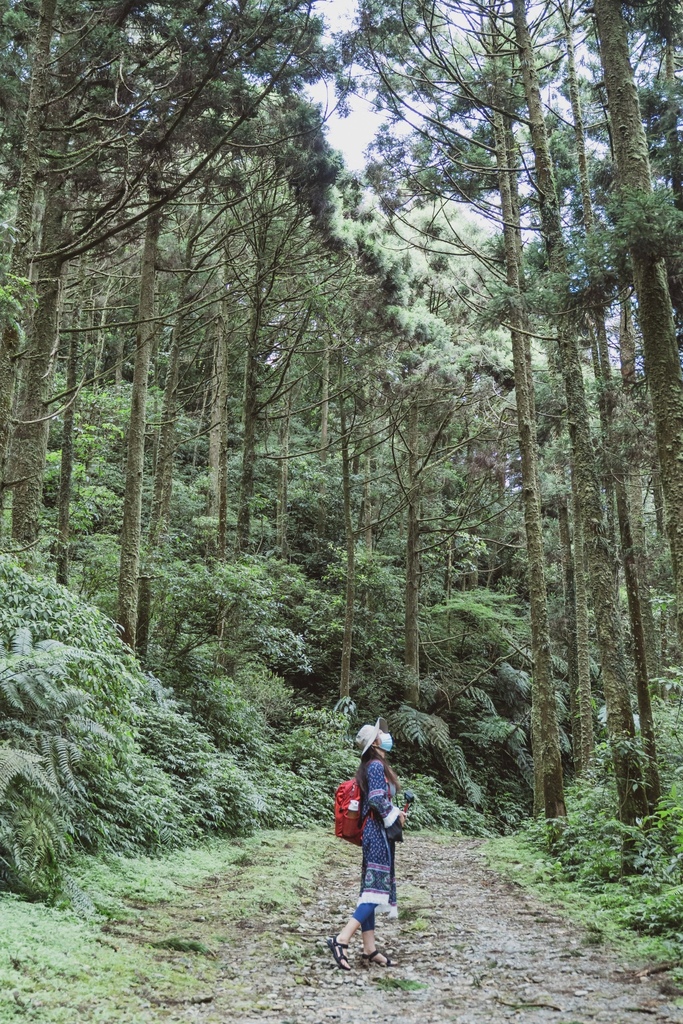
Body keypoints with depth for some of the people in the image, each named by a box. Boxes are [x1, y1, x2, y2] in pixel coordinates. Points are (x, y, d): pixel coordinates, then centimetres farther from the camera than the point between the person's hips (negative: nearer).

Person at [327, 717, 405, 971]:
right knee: (377, 889, -12)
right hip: (379, 833, -10)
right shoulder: (376, 765, -13)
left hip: (374, 832, 10)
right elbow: (377, 798, -22)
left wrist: (394, 813, 10)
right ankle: (341, 940, -19)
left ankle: (369, 949, 14)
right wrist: (395, 816, -8)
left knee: (370, 889, 9)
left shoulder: (372, 766, 16)